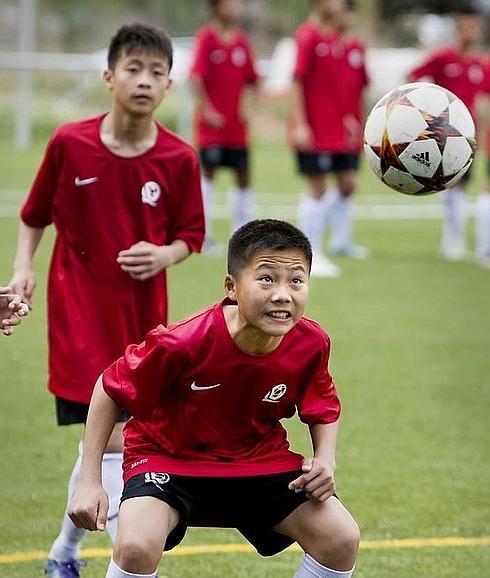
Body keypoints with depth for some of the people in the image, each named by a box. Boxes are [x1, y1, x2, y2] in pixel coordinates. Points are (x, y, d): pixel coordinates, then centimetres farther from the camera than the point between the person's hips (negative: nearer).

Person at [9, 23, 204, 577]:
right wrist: (23, 266, -7)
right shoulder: (69, 143, -8)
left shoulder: (178, 159, -5)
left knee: (102, 443, 13)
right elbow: (35, 214, 6)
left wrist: (164, 255, -15)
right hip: (80, 307, -3)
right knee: (112, 438, -15)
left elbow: (190, 234, 5)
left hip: (143, 314, 3)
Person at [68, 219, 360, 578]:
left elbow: (324, 410, 5)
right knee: (137, 547, -32)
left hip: (259, 460, 4)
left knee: (342, 540, -12)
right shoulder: (182, 344, -30)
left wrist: (325, 461, -16)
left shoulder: (311, 344, -18)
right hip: (168, 456, -4)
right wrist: (89, 481, -16)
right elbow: (110, 390, -14)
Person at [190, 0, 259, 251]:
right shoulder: (206, 38, -7)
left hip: (237, 126, 5)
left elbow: (251, 80, 15)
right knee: (208, 173, 0)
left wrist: (247, 105, 2)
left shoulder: (241, 40, 8)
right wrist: (207, 110, -16)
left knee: (243, 176, 5)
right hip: (212, 124, -5)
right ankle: (205, 236, 6)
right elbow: (196, 77, -14)